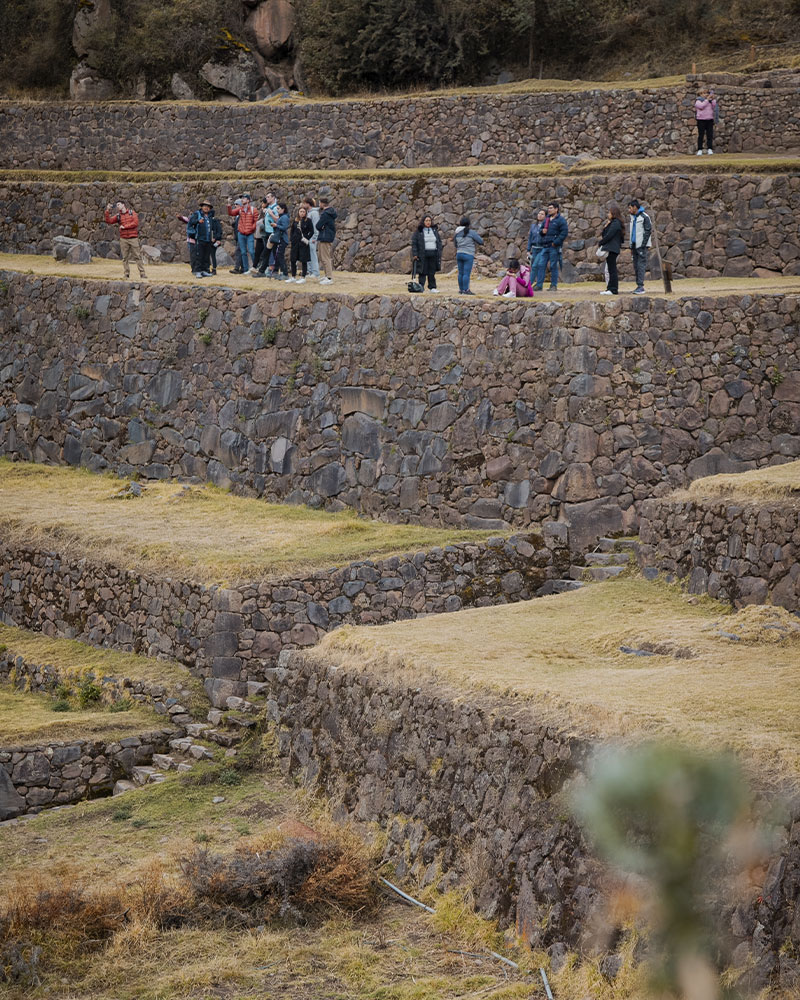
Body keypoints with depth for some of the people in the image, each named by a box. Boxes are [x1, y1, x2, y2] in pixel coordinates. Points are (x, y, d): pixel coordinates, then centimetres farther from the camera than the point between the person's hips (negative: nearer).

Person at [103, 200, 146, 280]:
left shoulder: (132, 213, 4)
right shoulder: (118, 216, 11)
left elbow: (135, 223, -7)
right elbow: (109, 221, 2)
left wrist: (124, 227, -8)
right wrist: (107, 211, -8)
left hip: (133, 238, -3)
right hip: (123, 239, 3)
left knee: (138, 256, -4)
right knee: (125, 257, 1)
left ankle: (142, 273, -3)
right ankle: (126, 274, 5)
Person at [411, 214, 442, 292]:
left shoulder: (435, 230, 11)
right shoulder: (418, 231, -1)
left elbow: (439, 242, 15)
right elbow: (414, 243, -3)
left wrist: (439, 253, 8)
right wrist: (414, 255, -11)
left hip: (433, 255, 3)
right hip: (423, 255, -3)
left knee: (432, 272, 4)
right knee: (423, 272, -6)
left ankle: (432, 287, 8)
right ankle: (421, 287, -2)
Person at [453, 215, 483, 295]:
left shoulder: (457, 233, 7)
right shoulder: (471, 232, -9)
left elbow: (455, 244, 19)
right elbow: (481, 242, -4)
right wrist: (477, 244, 15)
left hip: (459, 254, 6)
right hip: (468, 255, -6)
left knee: (461, 273, 10)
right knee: (466, 273, -7)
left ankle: (461, 289, 14)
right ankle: (466, 290, -9)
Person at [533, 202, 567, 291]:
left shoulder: (560, 220, -4)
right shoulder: (547, 219, 18)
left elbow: (564, 232, -12)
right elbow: (541, 229, 27)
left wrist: (556, 242, -18)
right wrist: (542, 231, 1)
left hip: (554, 247, -7)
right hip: (545, 246, 7)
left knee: (553, 266, -2)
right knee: (541, 265, 1)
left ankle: (554, 285, 5)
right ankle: (539, 285, 2)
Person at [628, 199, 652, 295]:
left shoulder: (644, 217, -10)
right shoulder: (633, 217, 16)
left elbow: (648, 231, -12)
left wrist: (643, 245, -16)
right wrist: (631, 247, 18)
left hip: (641, 245, -8)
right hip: (635, 245, 8)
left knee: (641, 265, -11)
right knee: (636, 265, 7)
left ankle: (641, 286, -13)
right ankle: (638, 286, 11)